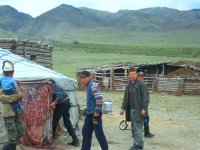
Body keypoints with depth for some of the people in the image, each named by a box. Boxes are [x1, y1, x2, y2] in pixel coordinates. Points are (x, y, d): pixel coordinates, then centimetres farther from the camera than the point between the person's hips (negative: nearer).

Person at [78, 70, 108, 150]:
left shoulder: (93, 86, -16)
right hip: (89, 113, 10)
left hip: (95, 114, -10)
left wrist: (97, 111, -23)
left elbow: (99, 98, -28)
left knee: (99, 133, -3)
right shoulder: (88, 86, 13)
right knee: (85, 132, 14)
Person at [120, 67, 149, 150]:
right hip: (131, 109, 8)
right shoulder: (129, 85, 14)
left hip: (138, 110, -7)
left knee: (138, 128, -8)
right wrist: (123, 108, 12)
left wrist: (144, 108, -17)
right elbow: (125, 98, 19)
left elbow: (145, 96, -12)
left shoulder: (141, 84, -8)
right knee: (134, 128, 12)